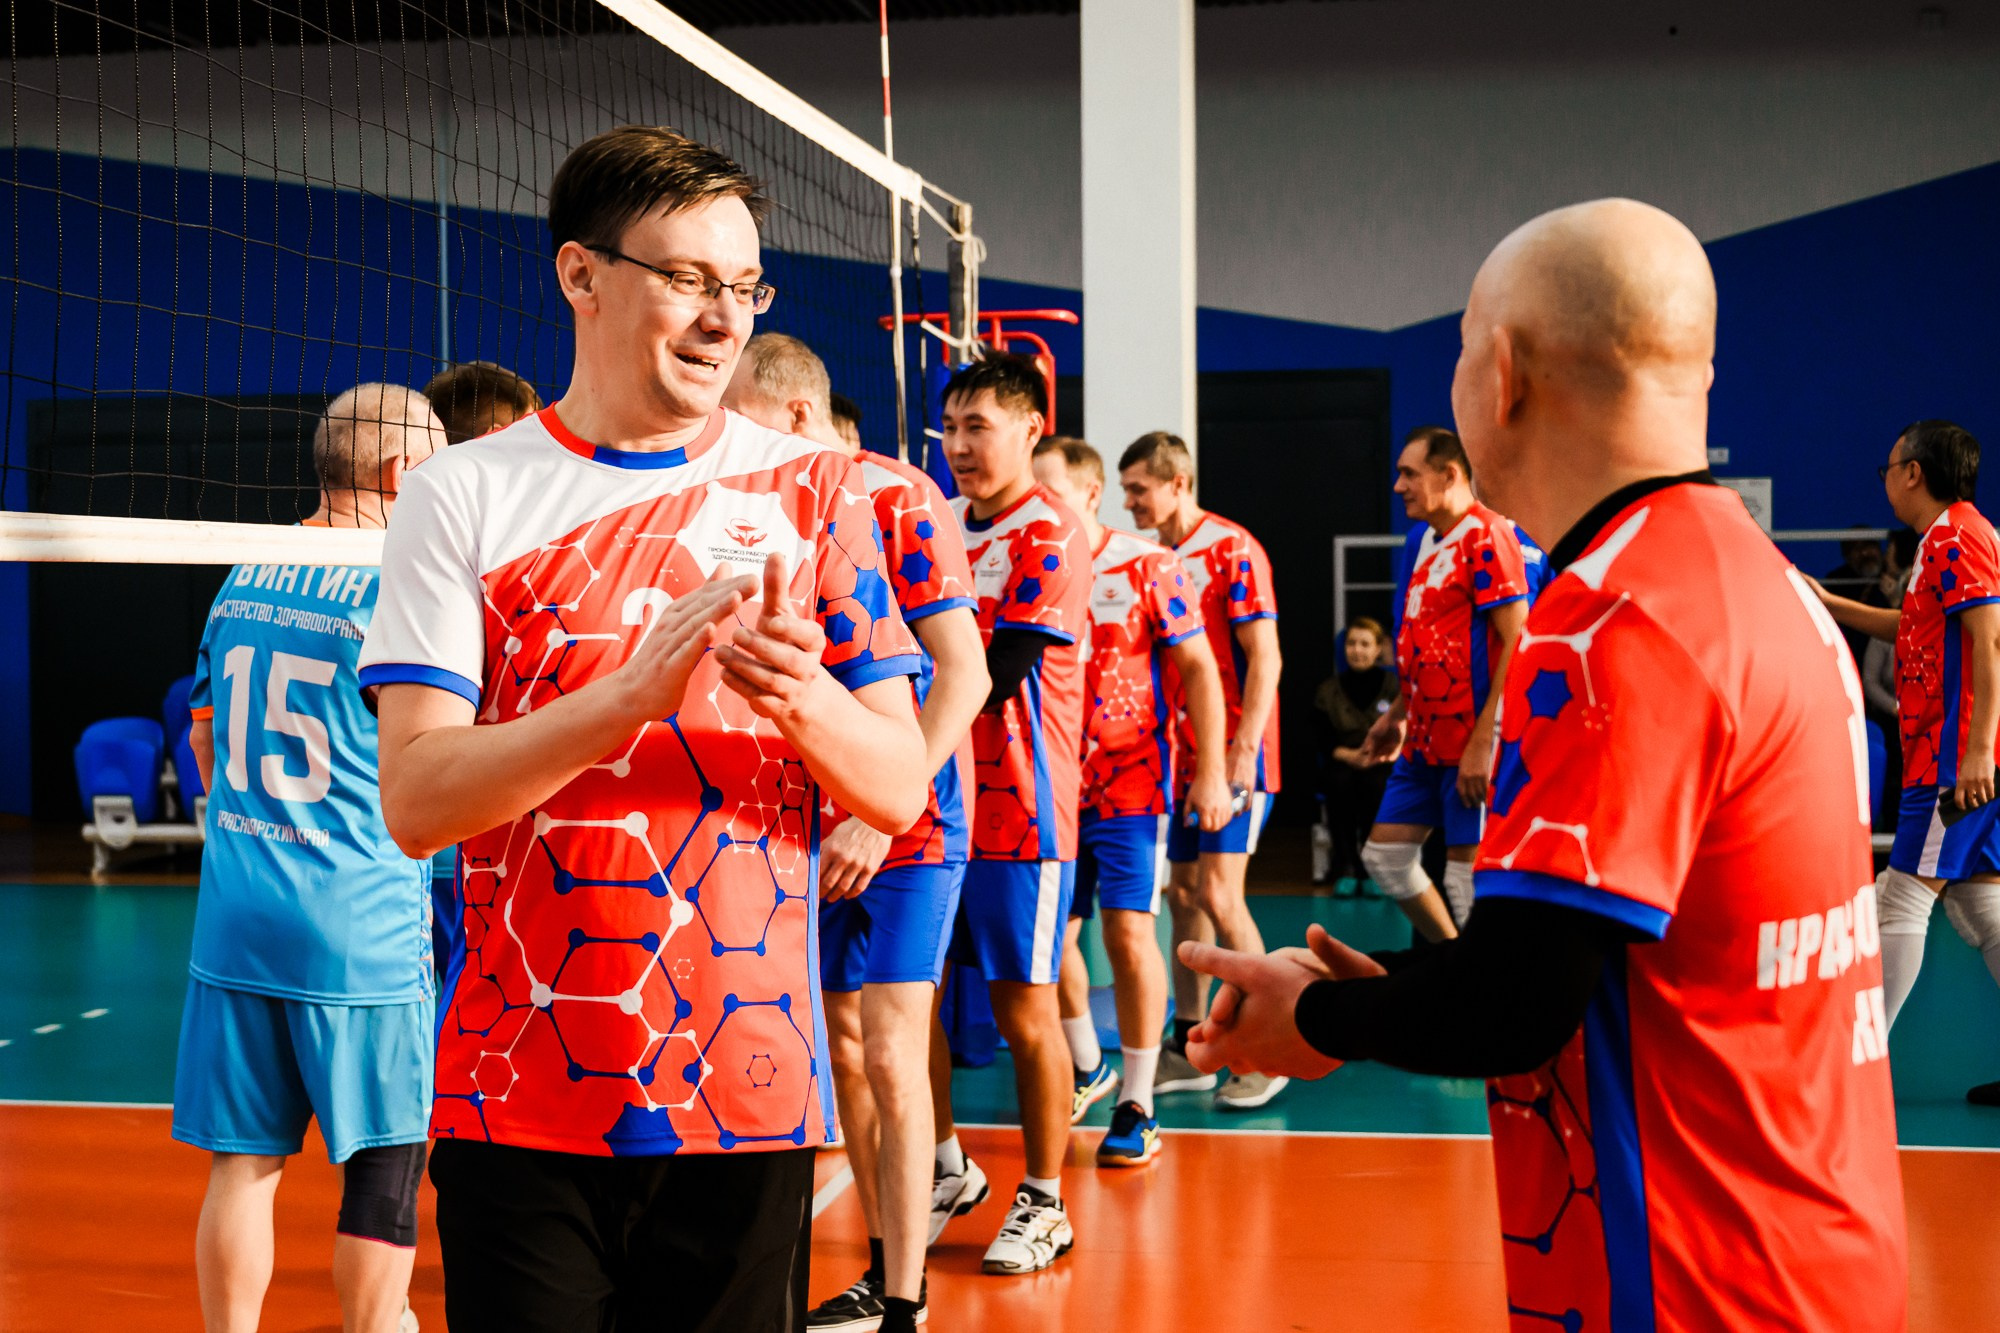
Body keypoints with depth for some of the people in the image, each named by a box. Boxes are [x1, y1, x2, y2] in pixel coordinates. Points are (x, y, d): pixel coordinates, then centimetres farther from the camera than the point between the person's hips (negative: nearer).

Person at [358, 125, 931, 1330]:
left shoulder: (815, 489, 5)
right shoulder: (466, 497, 1)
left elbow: (901, 789, 2)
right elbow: (414, 801, -8)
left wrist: (805, 701, -19)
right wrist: (628, 696, -21)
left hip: (748, 1093, 1)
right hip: (521, 1101, -1)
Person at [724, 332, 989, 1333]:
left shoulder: (897, 498, -12)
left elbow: (964, 672, -18)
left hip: (906, 829, -7)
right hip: (820, 831, 8)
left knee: (890, 1059, -7)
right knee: (844, 1051, 12)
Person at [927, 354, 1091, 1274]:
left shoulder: (1050, 537, -10)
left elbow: (999, 677, -18)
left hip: (1019, 807, -7)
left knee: (1024, 1005, 1)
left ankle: (1044, 1203, 14)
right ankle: (946, 1170, 28)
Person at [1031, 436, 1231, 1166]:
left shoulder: (1147, 566, -6)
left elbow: (1198, 668, -5)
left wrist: (1210, 772, -11)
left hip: (1129, 784, -4)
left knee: (1128, 931, -8)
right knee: (1050, 932, 8)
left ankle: (1138, 1106, 4)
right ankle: (1087, 1069, 32)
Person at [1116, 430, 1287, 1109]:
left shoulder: (1232, 550, -9)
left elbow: (1264, 657, -14)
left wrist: (1242, 753, -20)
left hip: (1231, 753, -8)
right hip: (1178, 755, 8)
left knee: (1218, 895, -12)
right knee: (1181, 894, 9)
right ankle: (1187, 1050, 17)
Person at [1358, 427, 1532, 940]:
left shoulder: (1485, 537, -14)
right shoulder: (1433, 540, 15)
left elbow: (1518, 643, -20)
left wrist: (1484, 740, -23)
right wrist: (1397, 714, 21)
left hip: (1470, 743, -10)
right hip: (1425, 740, 10)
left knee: (1468, 877, -5)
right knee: (1384, 853, 12)